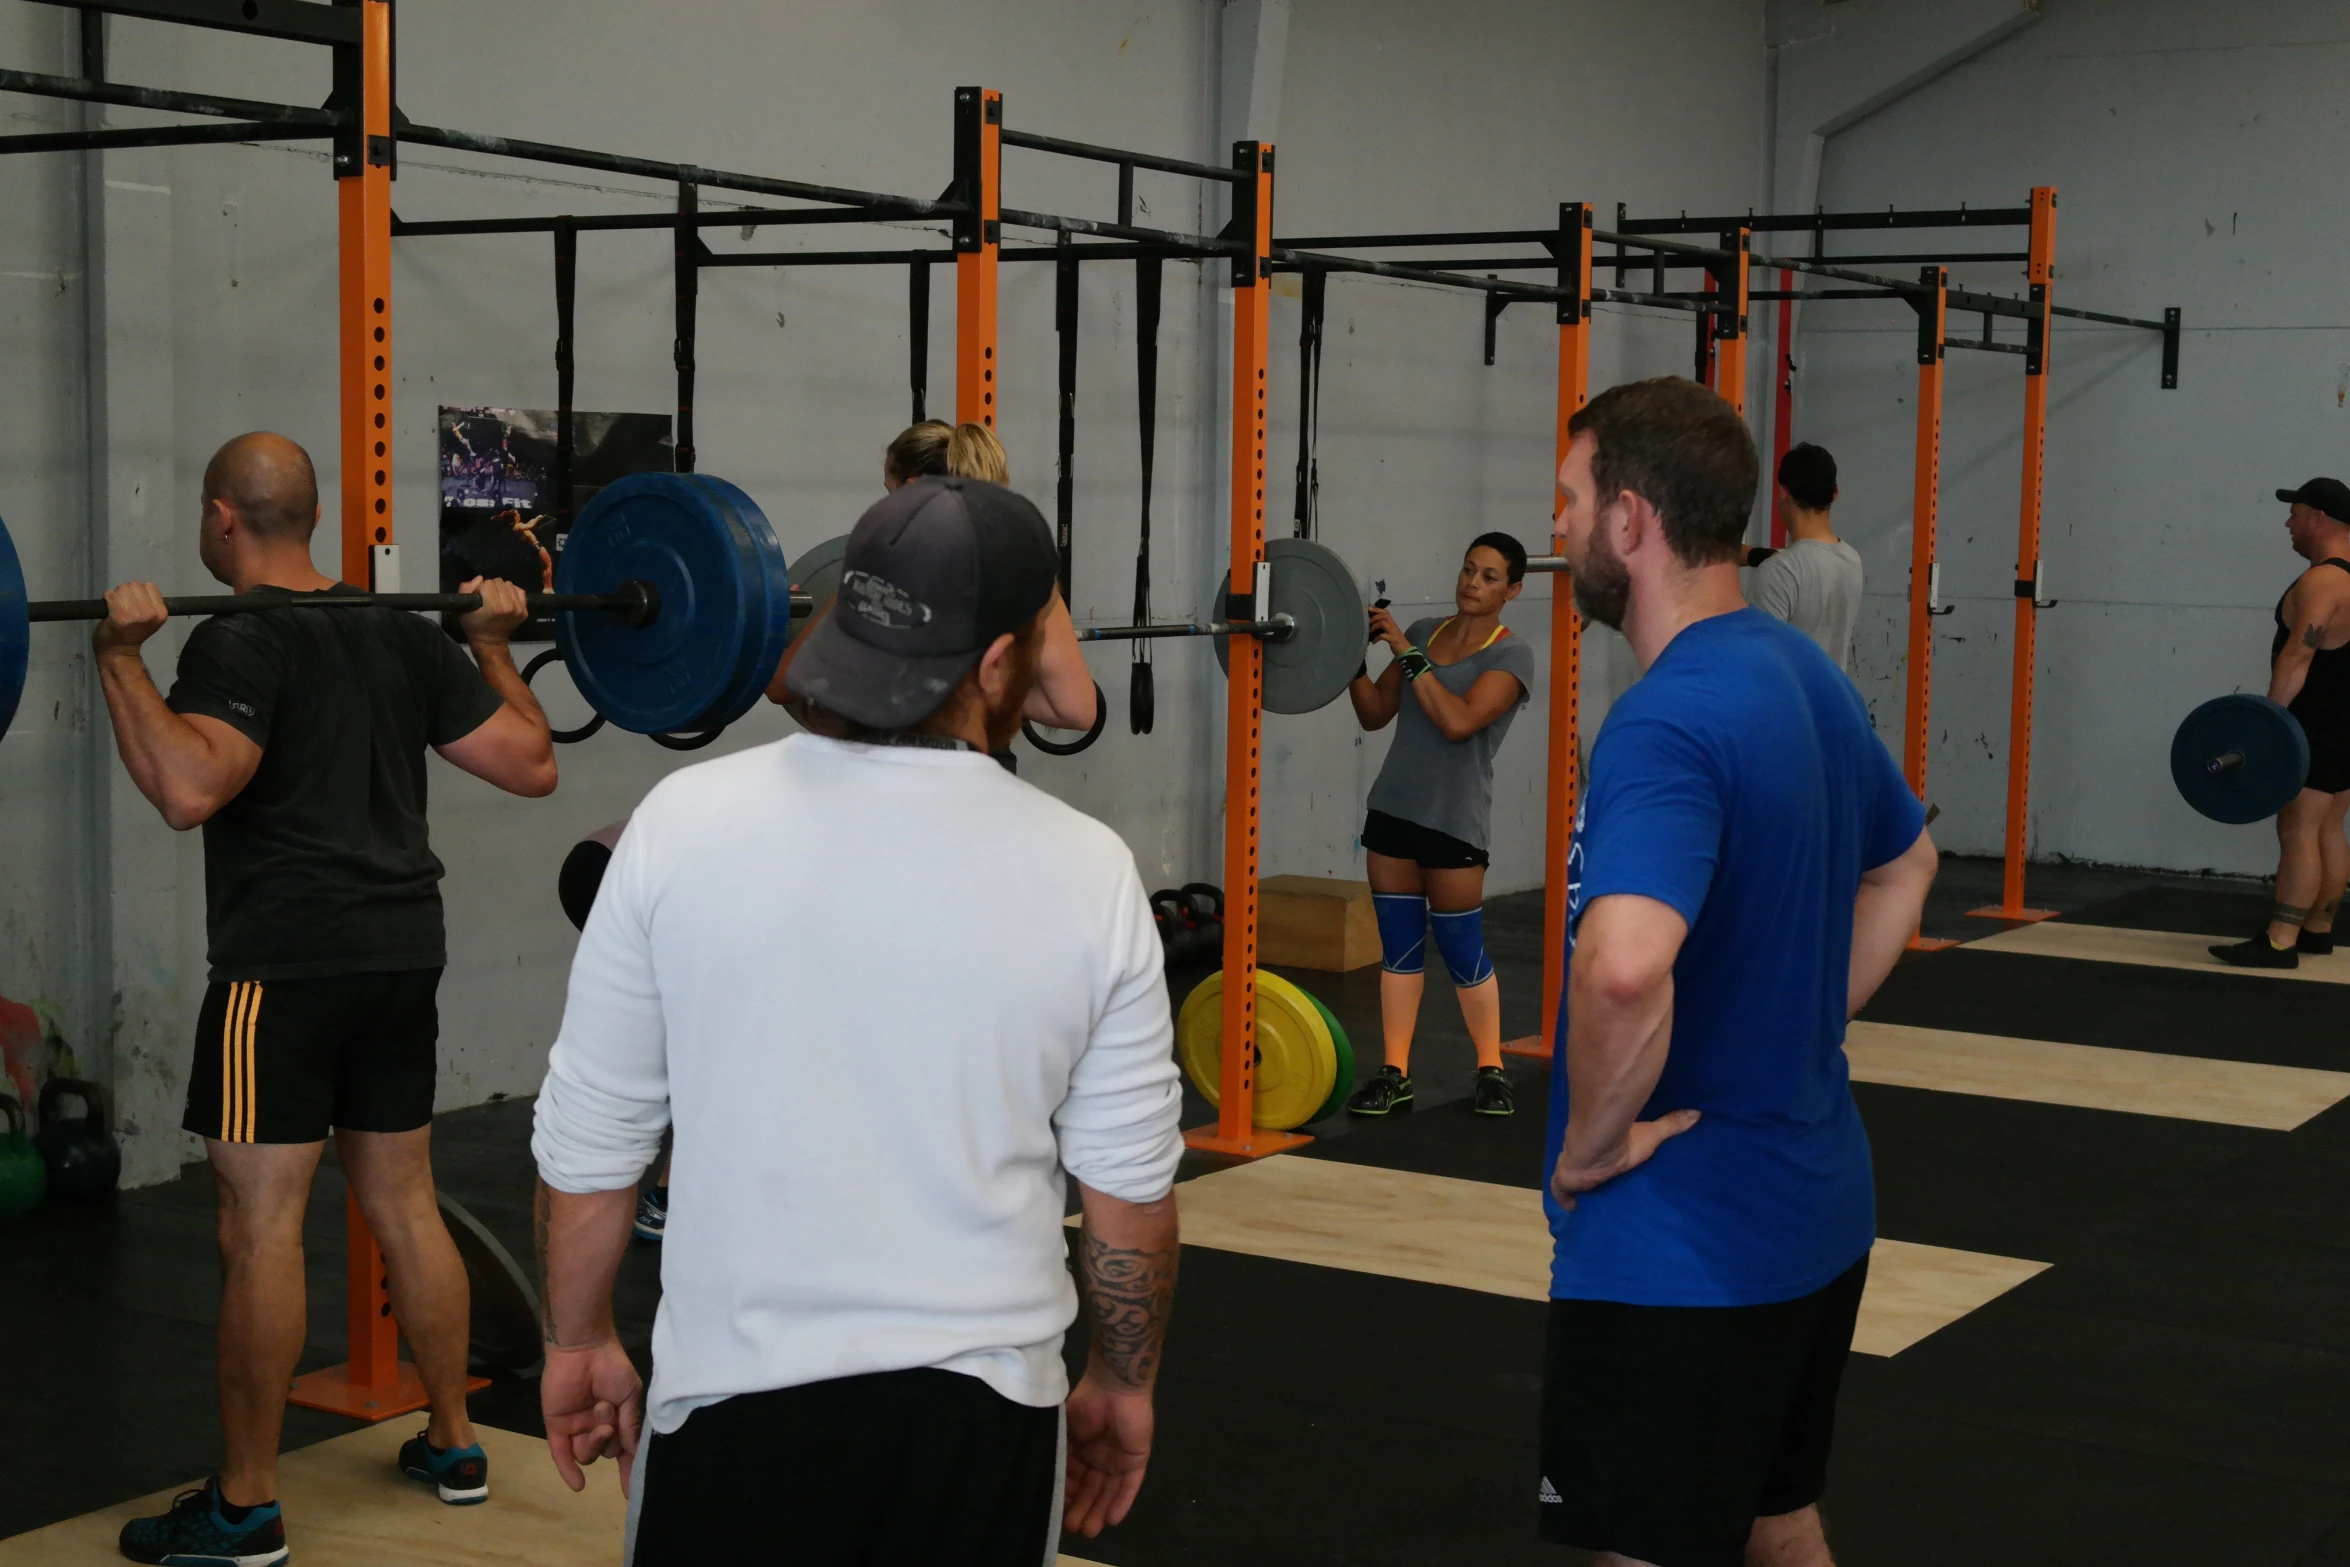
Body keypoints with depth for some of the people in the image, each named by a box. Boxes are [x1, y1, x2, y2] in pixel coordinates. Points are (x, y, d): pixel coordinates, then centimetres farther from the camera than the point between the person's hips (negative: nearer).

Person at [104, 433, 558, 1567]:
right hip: (402, 953, 7)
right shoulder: (402, 636, 10)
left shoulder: (241, 643, -12)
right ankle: (453, 1446, 25)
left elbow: (189, 788, -29)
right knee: (403, 1204, 16)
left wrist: (121, 658, -22)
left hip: (285, 964, -7)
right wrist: (495, 644, 23)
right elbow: (531, 762, 11)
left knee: (262, 1226, -2)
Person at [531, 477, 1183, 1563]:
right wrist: (1123, 1382, 14)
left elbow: (588, 1142, -2)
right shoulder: (1086, 871, -8)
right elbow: (1128, 1189, -1)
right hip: (984, 1411, 1)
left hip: (736, 1403, 0)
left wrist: (579, 1342, 13)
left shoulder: (687, 823, -8)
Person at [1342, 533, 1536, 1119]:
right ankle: (1394, 1075, 11)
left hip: (1453, 820, -5)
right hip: (1393, 807, 5)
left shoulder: (1511, 655, -8)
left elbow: (1459, 721, -22)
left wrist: (1408, 654, -20)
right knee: (1399, 945, 7)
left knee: (1461, 949, 1)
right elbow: (1375, 714, 10)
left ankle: (1491, 1070, 16)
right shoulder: (1424, 632, 9)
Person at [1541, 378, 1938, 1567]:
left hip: (1680, 1249, -9)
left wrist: (1591, 1144, -23)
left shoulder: (1667, 725, -24)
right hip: (1812, 1215, 9)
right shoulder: (1804, 674, 6)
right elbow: (1905, 867, 23)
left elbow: (1624, 969, -40)